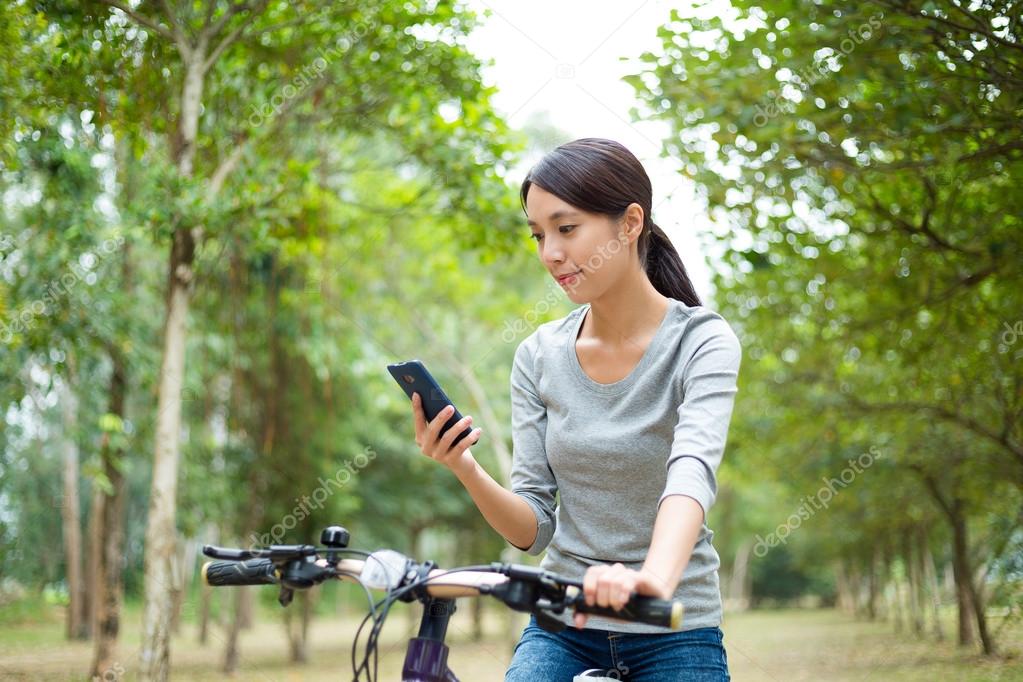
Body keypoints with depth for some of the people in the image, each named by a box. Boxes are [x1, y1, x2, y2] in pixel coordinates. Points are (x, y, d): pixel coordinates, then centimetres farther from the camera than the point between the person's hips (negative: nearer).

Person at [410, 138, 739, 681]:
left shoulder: (701, 341, -9)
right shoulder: (538, 356, 2)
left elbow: (692, 470, -29)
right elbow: (533, 528, -1)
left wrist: (655, 579, -47)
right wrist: (464, 470, -20)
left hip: (674, 636, -2)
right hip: (561, 628, 3)